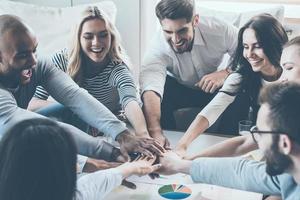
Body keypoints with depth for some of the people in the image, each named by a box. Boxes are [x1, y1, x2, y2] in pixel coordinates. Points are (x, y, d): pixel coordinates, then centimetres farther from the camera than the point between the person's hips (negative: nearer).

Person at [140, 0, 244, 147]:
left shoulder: (219, 30, -28)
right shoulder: (158, 47, -32)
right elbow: (150, 90, -48)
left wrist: (226, 73, -41)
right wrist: (155, 133, -64)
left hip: (215, 88, 1)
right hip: (178, 88, 0)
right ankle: (171, 144, -8)